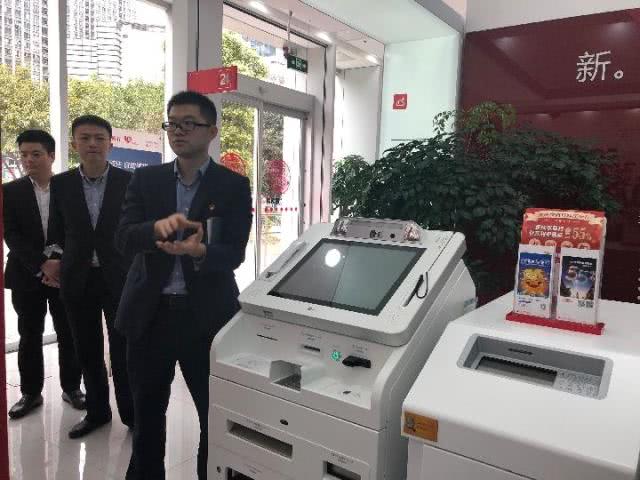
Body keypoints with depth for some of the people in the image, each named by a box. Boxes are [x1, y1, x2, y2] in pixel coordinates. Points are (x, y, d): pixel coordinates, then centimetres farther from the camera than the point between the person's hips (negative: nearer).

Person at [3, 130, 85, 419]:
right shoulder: (11, 191, 3)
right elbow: (11, 235, -5)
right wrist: (42, 264, -16)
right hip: (27, 276, 1)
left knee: (68, 335, 7)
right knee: (29, 337, 9)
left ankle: (71, 387, 22)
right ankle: (31, 393, 24)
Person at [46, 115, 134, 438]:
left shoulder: (128, 182, -4)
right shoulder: (61, 184, 3)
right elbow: (56, 231, 11)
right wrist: (55, 258, -2)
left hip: (118, 278, -3)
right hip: (78, 279, 3)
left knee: (123, 350, 5)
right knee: (87, 351, 14)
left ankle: (131, 412, 22)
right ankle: (97, 411, 31)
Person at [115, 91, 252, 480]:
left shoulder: (234, 185, -3)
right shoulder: (145, 179, 5)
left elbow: (234, 254, -10)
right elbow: (123, 239, -6)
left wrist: (200, 252, -31)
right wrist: (157, 227, -27)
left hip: (207, 315, -2)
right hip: (149, 313, 3)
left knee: (217, 414, 11)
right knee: (146, 412, 19)